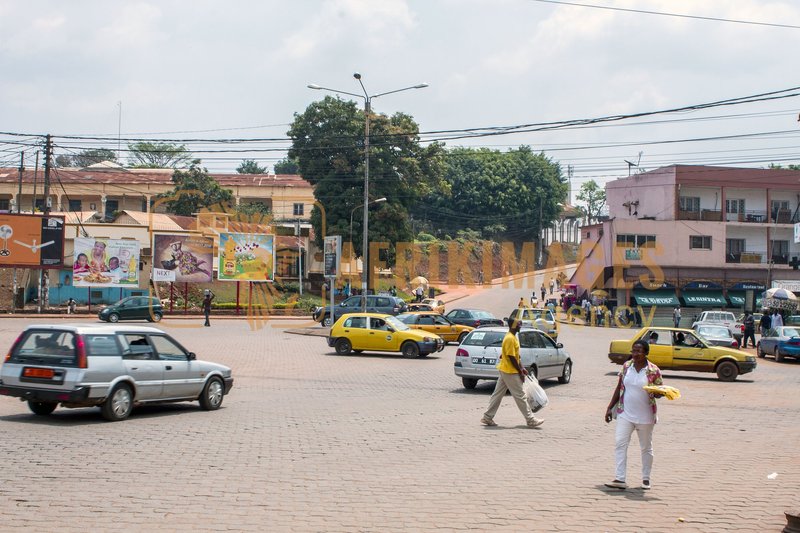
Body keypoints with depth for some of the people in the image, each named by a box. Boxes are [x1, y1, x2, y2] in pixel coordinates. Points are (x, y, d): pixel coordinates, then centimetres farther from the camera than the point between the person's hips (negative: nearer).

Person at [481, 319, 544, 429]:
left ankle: (487, 418, 13)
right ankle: (530, 420, 2)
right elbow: (511, 358, -21)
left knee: (497, 394, 11)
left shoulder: (513, 337, 13)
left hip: (505, 371, 10)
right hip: (510, 372, -10)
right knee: (520, 396, -3)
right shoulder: (510, 339, -19)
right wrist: (520, 372, -15)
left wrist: (522, 368, 17)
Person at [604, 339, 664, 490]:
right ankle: (620, 479, -9)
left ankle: (646, 478, 24)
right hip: (625, 414, 2)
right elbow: (619, 388, 9)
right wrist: (610, 408, 8)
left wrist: (657, 393, -25)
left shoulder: (653, 371, -8)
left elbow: (660, 393, -1)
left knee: (646, 447, 11)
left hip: (645, 416, -2)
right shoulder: (626, 366, 2)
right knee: (620, 444, -8)